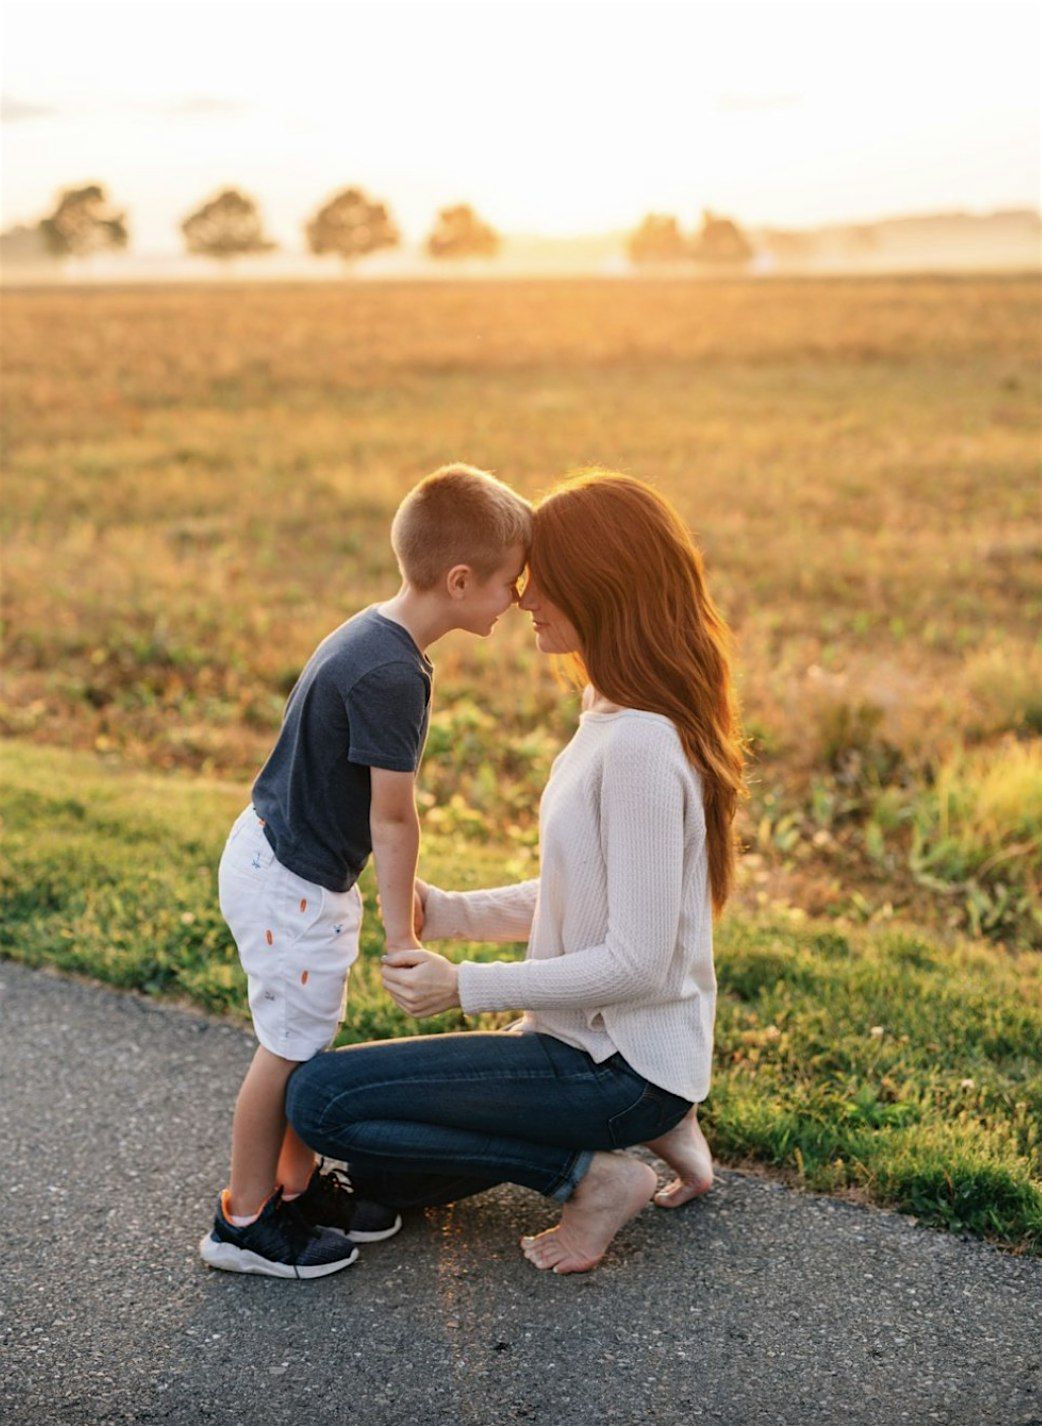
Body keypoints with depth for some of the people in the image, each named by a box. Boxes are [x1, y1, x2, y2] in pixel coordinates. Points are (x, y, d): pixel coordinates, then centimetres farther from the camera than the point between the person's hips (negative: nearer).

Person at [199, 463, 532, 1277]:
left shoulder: (373, 636, 5)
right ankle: (246, 1221, 19)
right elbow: (393, 818, -21)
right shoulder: (391, 675, -26)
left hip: (281, 859, 10)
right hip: (291, 883, -10)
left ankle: (299, 1186, 33)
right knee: (288, 1050, 4)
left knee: (311, 1040, 19)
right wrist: (401, 931, -12)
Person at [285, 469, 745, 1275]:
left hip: (623, 1062, -10)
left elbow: (637, 963, -25)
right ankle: (648, 1128, 14)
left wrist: (468, 987, -20)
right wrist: (452, 914, -1)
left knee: (321, 1099, -13)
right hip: (592, 1039, 10)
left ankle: (594, 1171, -5)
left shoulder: (641, 743, -25)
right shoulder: (612, 717, 6)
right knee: (381, 1175, 18)